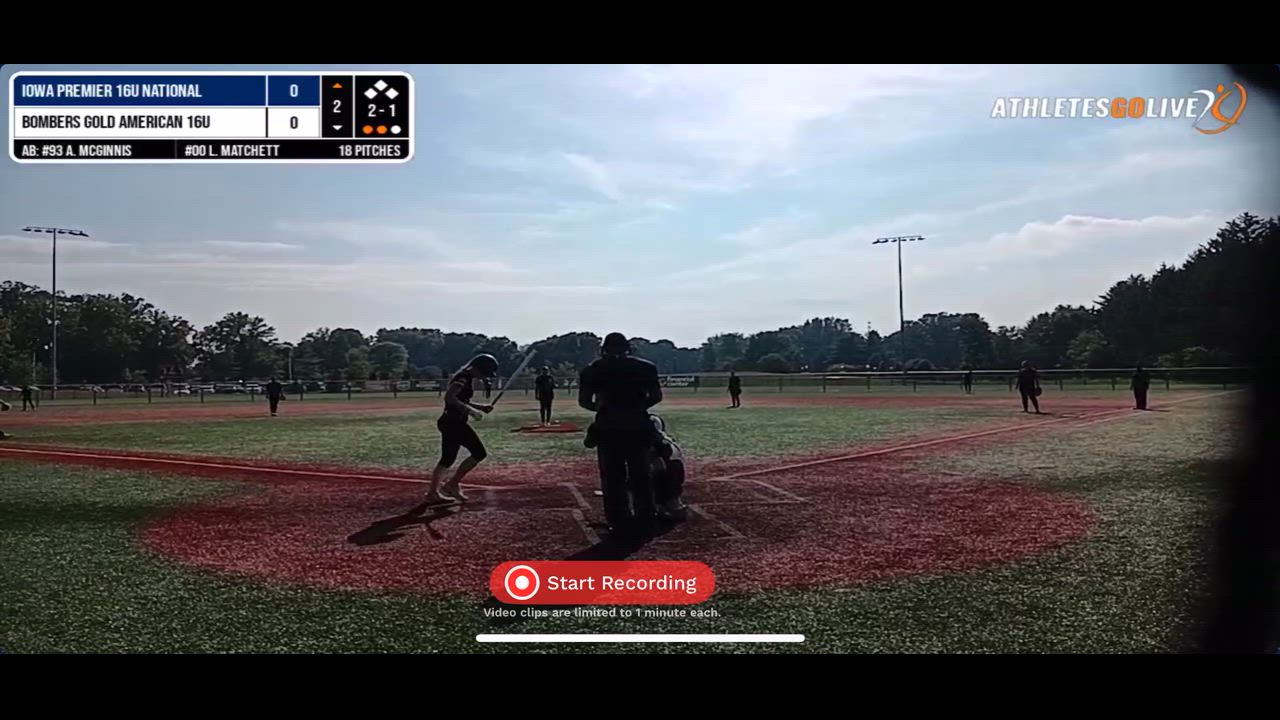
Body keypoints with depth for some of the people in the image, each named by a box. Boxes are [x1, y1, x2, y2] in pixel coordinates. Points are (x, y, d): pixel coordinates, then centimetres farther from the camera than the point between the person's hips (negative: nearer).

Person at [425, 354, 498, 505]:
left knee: (447, 458, 14)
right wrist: (470, 410, -23)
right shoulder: (464, 377, -14)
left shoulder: (467, 378, 16)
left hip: (449, 422, 10)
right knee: (479, 453, -6)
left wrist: (480, 407, 16)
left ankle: (433, 492, 16)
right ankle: (452, 484, -2)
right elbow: (449, 397, -25)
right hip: (454, 422, -10)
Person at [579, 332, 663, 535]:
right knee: (641, 476, 12)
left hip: (608, 428, -1)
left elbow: (583, 401, 2)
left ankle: (620, 523, 7)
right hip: (637, 426, 1)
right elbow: (657, 396, 4)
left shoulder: (594, 369, 5)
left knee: (612, 478, 7)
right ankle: (644, 521, 16)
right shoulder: (644, 366, 7)